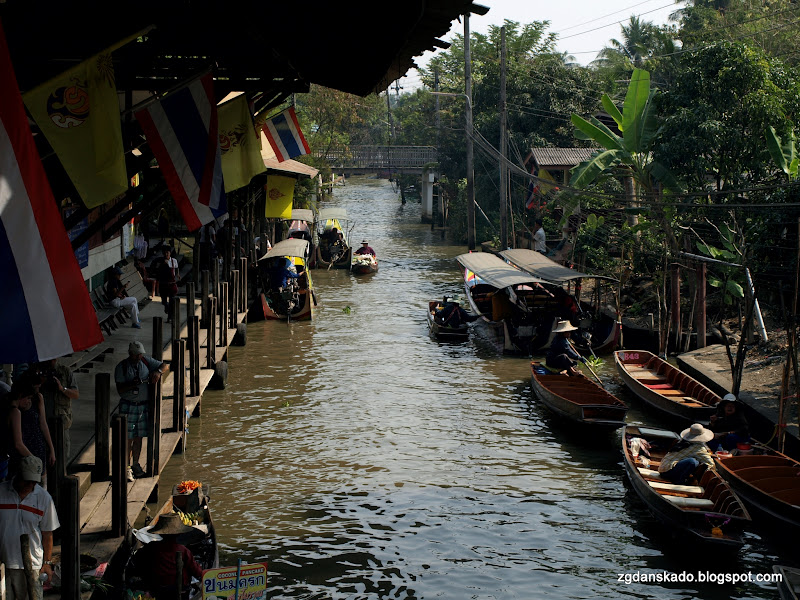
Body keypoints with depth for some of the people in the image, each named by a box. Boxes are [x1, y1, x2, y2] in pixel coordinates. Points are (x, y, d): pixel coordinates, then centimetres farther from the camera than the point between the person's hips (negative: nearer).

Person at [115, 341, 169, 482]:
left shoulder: (146, 361, 4)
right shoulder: (121, 367, -6)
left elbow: (165, 366, 7)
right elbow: (120, 389, -10)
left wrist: (158, 372, -14)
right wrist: (132, 384, -26)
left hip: (144, 405, 4)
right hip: (128, 406, -4)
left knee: (139, 437, 10)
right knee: (128, 438, -4)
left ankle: (135, 465, 21)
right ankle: (127, 467, 2)